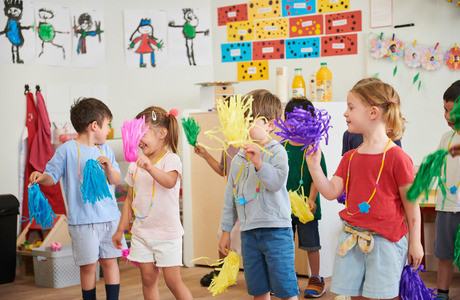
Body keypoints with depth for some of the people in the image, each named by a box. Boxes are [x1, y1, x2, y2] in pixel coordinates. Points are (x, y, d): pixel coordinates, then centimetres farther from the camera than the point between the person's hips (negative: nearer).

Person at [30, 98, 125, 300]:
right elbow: (53, 175, -1)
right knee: (88, 265, 2)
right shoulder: (67, 150, -3)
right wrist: (40, 177, -23)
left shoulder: (105, 150, 11)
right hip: (82, 220, -4)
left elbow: (115, 180, 10)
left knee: (110, 260, 7)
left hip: (109, 216, 4)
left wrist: (108, 166, -10)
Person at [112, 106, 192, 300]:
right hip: (141, 231, 5)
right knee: (148, 278, 6)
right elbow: (130, 199, 14)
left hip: (167, 232, -5)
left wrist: (150, 167, -50)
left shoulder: (171, 159, -10)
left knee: (173, 281, -2)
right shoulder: (135, 164, 7)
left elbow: (170, 182, -33)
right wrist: (121, 230, 16)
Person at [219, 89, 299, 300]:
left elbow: (277, 182, -22)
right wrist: (226, 230, 17)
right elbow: (230, 197, 17)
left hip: (275, 230, -6)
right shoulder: (238, 158, 12)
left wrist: (258, 163, -34)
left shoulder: (276, 152, -5)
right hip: (248, 233, 6)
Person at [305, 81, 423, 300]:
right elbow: (331, 192, 5)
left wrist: (415, 242, -4)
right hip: (352, 238, 6)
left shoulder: (396, 157, -10)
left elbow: (411, 202, -6)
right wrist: (314, 166, -5)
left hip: (385, 240, -6)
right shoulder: (350, 157, 11)